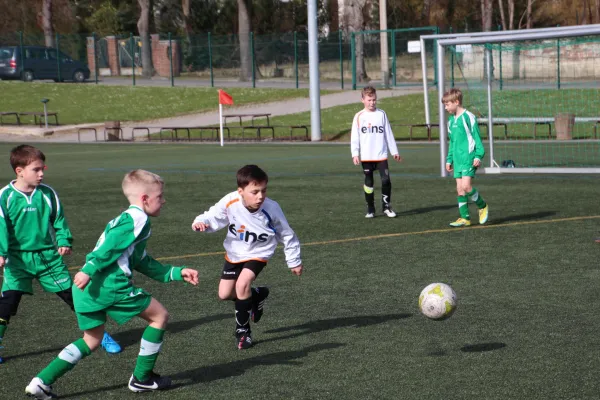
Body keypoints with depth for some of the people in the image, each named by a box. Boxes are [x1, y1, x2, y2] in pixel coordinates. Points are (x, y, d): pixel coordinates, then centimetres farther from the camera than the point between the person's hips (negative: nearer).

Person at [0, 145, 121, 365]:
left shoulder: (47, 194, -1)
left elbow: (59, 221, 7)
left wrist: (64, 242, -7)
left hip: (48, 256, 2)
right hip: (18, 259, -2)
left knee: (73, 295, 6)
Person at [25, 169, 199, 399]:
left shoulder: (124, 219, 28)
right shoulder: (139, 218, -4)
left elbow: (144, 264, 31)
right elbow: (111, 246, -17)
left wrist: (178, 273, 30)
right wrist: (89, 271, -24)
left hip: (87, 287, 9)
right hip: (111, 284, -9)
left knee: (91, 340, 20)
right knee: (159, 316, 7)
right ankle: (142, 378, 13)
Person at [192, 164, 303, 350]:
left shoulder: (271, 209, -27)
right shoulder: (230, 203, -28)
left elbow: (286, 235, -11)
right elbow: (212, 217, -17)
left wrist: (294, 262, 0)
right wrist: (200, 222, -42)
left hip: (258, 254, -3)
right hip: (234, 253, 3)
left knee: (242, 284, -26)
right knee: (224, 294, 4)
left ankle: (243, 330, -5)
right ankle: (256, 295, 36)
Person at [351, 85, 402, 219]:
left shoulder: (382, 114, 4)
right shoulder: (359, 117, 1)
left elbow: (389, 134, 9)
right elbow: (354, 137, 1)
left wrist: (394, 151, 8)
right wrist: (355, 154, -8)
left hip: (381, 155, 0)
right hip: (366, 157, 0)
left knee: (386, 180, -10)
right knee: (368, 182, 6)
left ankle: (386, 206, 4)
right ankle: (370, 209, 15)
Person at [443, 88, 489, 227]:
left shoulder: (468, 117, -8)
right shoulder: (451, 121, 15)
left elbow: (477, 137, -8)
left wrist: (478, 156, -14)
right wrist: (449, 159, 20)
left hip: (469, 158, -7)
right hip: (458, 160, 7)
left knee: (466, 185, -17)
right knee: (460, 189, 3)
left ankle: (482, 206, 5)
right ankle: (465, 218, 8)